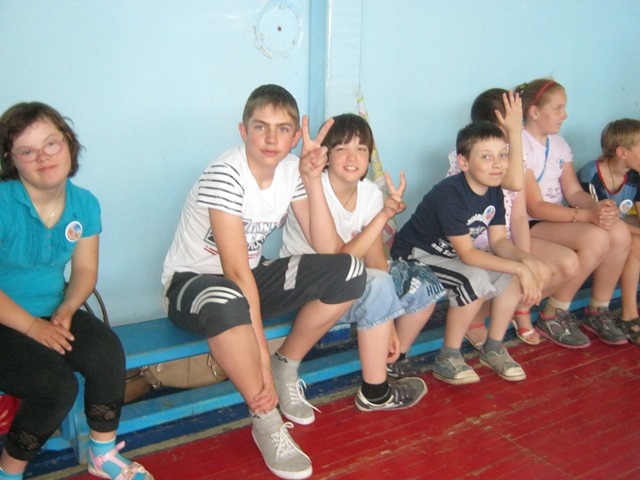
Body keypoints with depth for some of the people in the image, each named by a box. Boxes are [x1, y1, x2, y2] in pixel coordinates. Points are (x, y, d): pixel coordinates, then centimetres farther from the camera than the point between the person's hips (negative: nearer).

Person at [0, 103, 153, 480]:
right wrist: (32, 326, -22)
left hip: (53, 314, 5)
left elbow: (85, 269, 5)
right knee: (57, 384, -26)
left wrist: (65, 311, -13)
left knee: (108, 352, -22)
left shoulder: (84, 204, 0)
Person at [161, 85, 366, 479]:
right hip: (191, 281, -6)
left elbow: (326, 247, -12)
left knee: (349, 271, -12)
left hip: (251, 277, 6)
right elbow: (237, 274, -29)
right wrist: (261, 363, -30)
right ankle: (266, 420, -20)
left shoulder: (291, 170, -5)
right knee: (226, 301, -43)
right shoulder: (226, 175, -24)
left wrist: (311, 178, -20)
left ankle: (287, 366, 3)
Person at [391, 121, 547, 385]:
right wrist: (519, 268, -31)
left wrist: (527, 259, -23)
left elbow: (499, 241, -2)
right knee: (476, 280, -32)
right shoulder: (449, 194, -28)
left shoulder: (494, 191, -3)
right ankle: (447, 357, -15)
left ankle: (493, 348, 8)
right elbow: (466, 253, -29)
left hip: (450, 256, 8)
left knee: (513, 276, -7)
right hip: (415, 256, -8)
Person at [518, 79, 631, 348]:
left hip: (558, 217, 8)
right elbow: (535, 207, -19)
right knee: (595, 238, -28)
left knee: (620, 233, -15)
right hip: (529, 225, -8)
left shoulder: (559, 144, 11)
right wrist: (587, 215, -27)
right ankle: (553, 316, -12)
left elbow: (573, 191, 5)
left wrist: (599, 206, -17)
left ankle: (598, 311, 2)